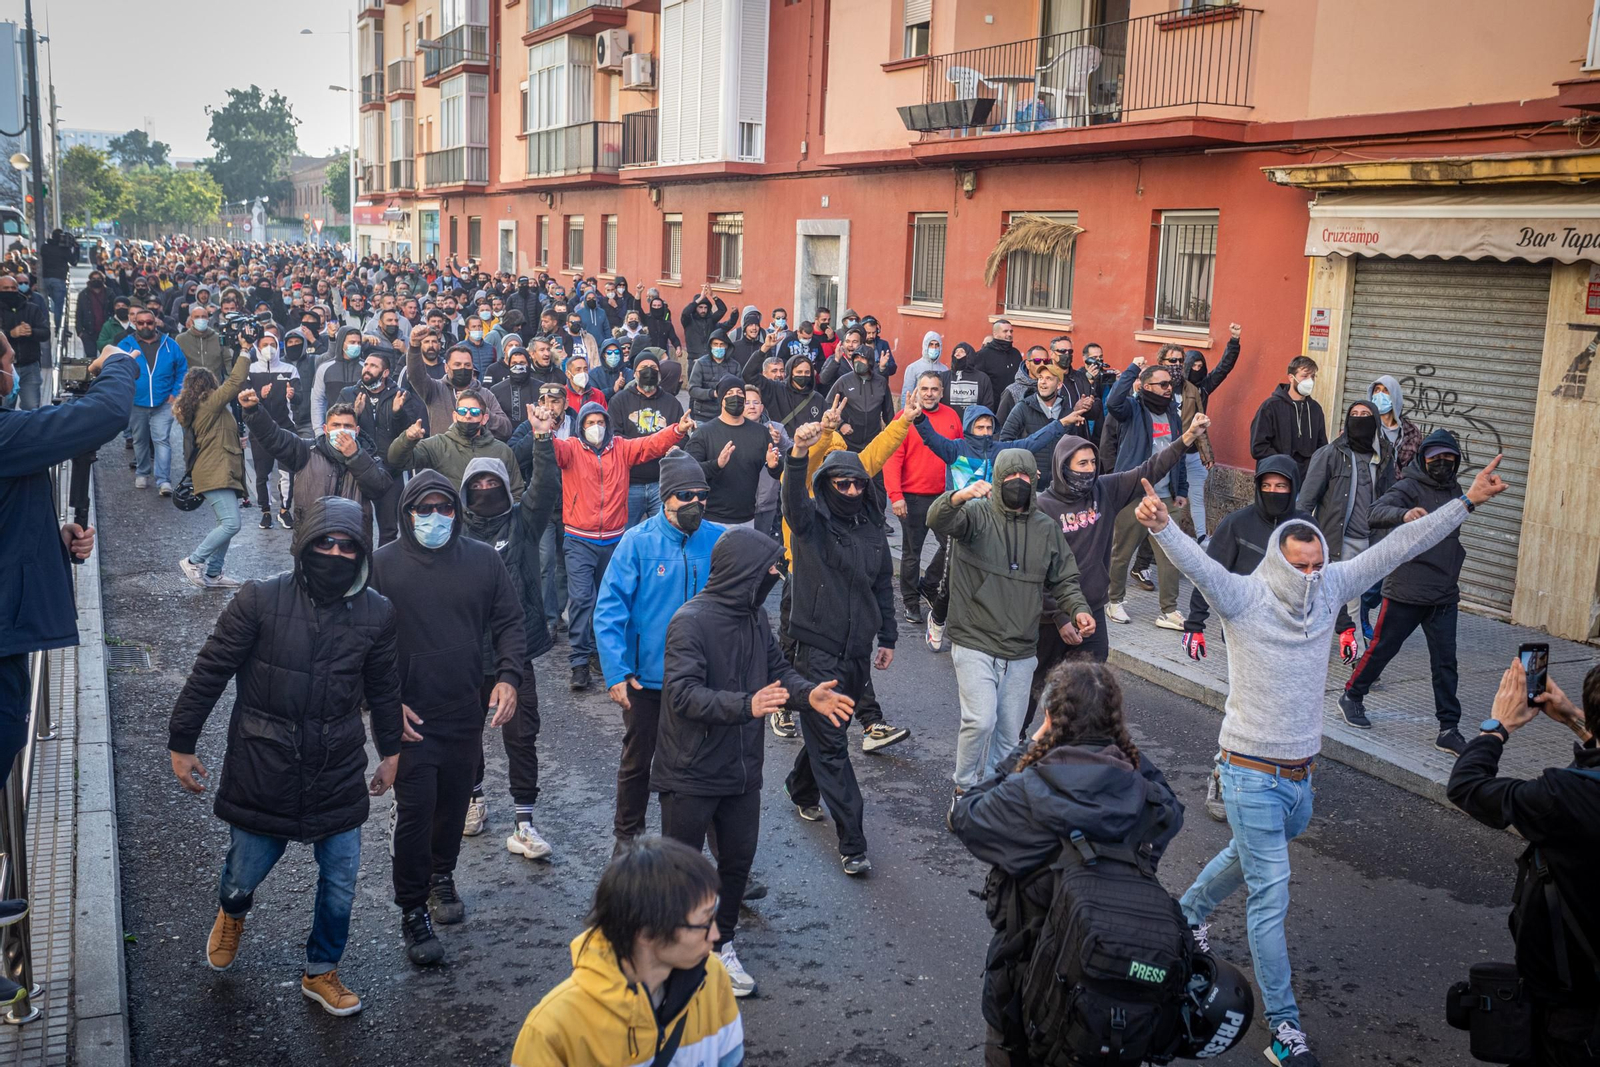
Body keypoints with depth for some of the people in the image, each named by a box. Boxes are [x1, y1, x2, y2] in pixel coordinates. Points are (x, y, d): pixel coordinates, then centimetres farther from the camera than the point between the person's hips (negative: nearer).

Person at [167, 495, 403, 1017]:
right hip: (263, 772, -2)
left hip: (338, 776, 2)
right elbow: (210, 672, -5)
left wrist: (390, 752, 18)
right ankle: (231, 914, 52)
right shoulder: (260, 601, -13)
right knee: (244, 874, 14)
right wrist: (181, 744, -1)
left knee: (340, 886, 8)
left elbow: (384, 688, 10)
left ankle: (320, 972, 33)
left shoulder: (376, 613, -4)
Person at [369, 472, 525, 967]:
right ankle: (413, 911, 9)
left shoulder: (483, 559, 1)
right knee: (415, 810, -5)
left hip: (467, 711, 3)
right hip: (411, 716, -3)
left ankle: (442, 876, 41)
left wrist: (508, 675, -8)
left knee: (454, 802, 16)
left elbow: (509, 622, 7)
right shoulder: (383, 565, -6)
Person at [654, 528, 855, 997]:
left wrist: (808, 694, -9)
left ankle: (721, 943, 37)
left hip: (742, 769, 7)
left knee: (739, 859, 17)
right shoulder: (691, 621, -21)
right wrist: (746, 705, -39)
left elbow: (777, 668, 12)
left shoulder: (755, 616, 3)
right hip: (690, 773, -7)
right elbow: (683, 693, -29)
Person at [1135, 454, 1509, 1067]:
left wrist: (1468, 501, -1)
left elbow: (1398, 546, 0)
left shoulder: (1330, 588, -1)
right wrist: (1161, 526, -56)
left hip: (1301, 774, 6)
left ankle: (1189, 912, 56)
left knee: (1247, 859, 28)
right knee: (1271, 895, -3)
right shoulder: (1244, 597, -17)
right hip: (1252, 775, -6)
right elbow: (1195, 561, -35)